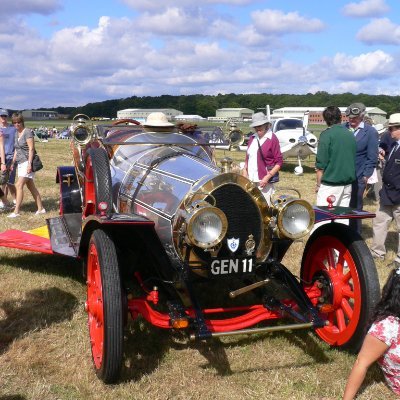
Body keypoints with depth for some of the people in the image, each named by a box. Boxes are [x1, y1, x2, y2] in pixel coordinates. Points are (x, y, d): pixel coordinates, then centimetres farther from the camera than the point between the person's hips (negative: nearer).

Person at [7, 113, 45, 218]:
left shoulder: (27, 132, -11)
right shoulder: (17, 133, 14)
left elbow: (31, 149, -16)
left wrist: (29, 164, -21)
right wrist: (13, 162, 16)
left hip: (27, 162, -9)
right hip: (20, 163, 9)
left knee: (19, 185, -13)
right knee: (31, 186, 9)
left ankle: (16, 212, -11)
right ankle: (40, 208, 15)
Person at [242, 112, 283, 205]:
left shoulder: (272, 139, -6)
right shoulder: (252, 138, 12)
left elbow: (279, 162, -8)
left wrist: (268, 176, -16)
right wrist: (245, 170, 6)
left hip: (264, 181, -6)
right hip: (250, 180, 6)